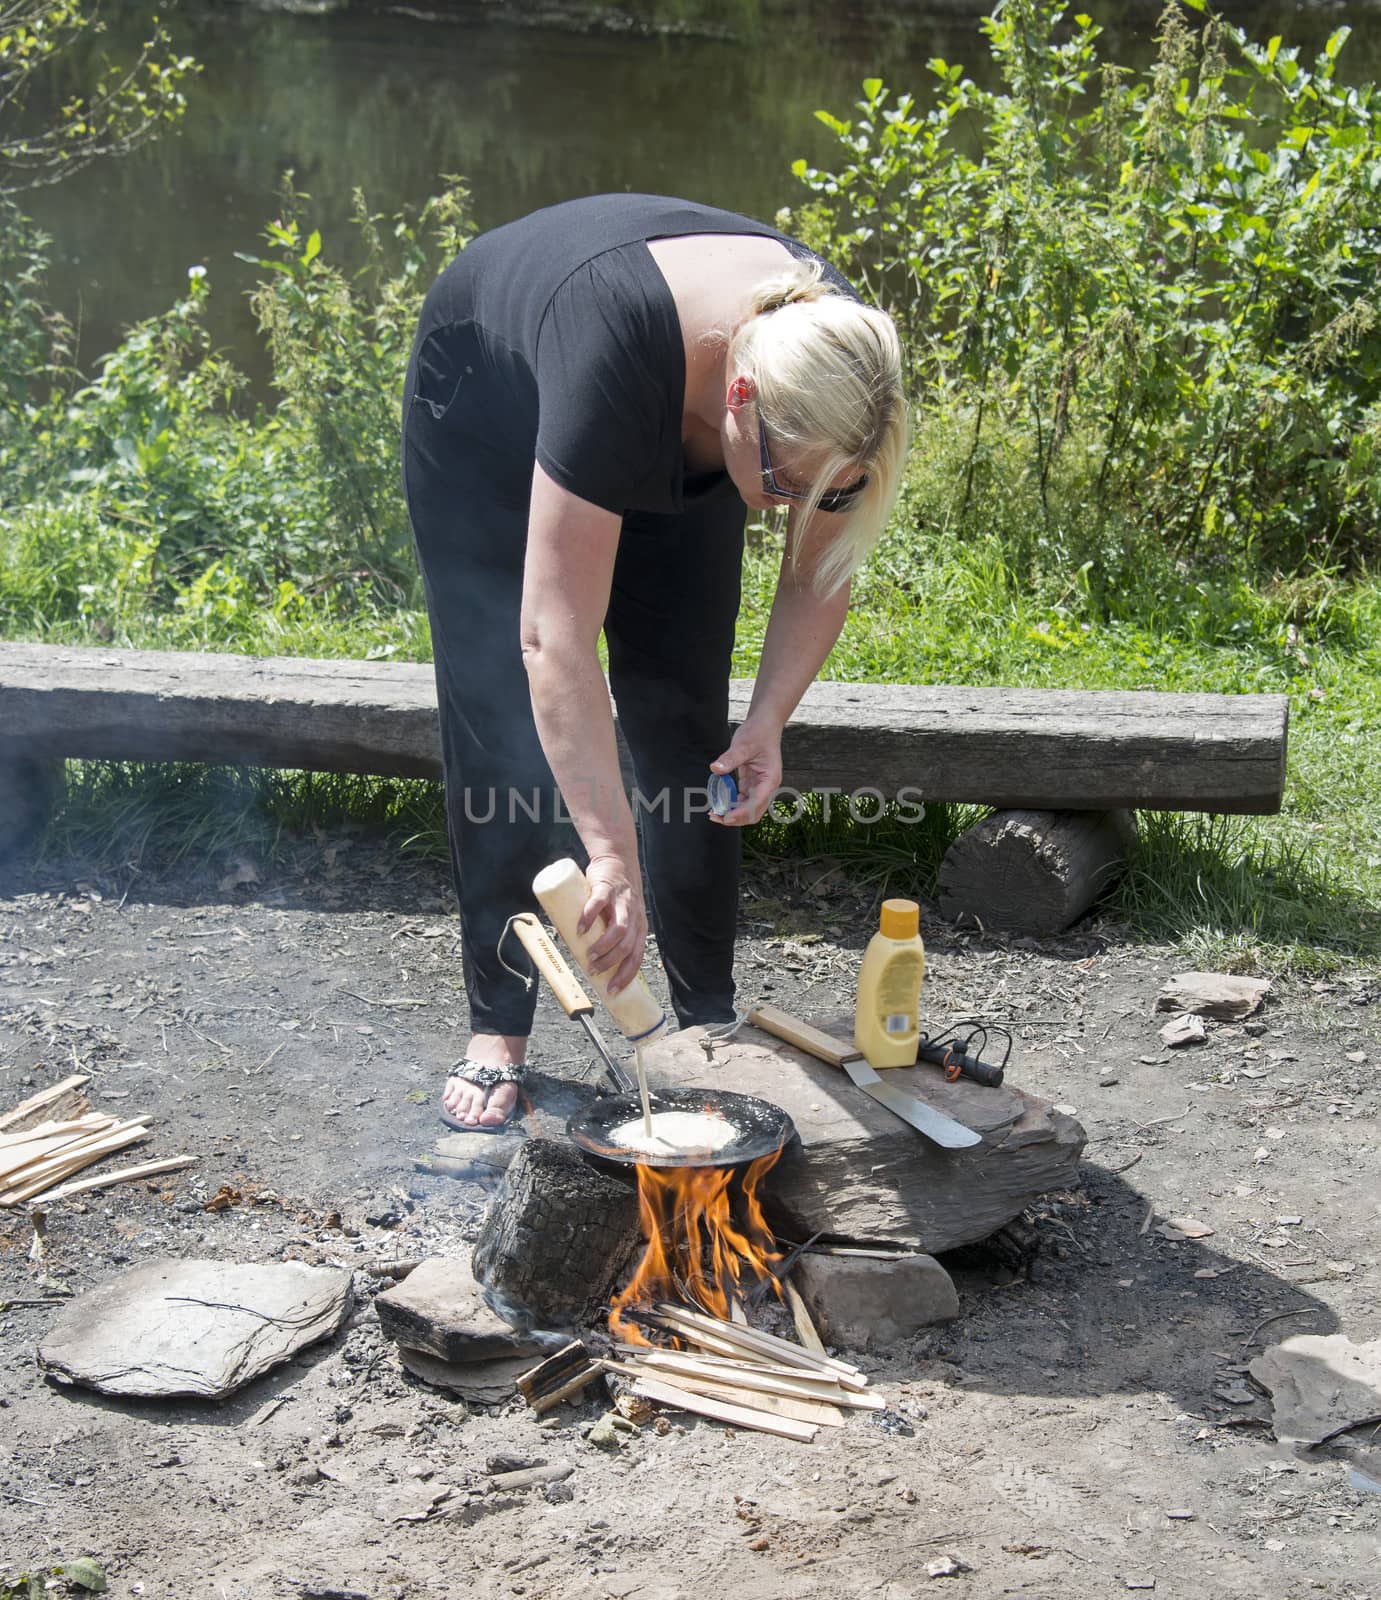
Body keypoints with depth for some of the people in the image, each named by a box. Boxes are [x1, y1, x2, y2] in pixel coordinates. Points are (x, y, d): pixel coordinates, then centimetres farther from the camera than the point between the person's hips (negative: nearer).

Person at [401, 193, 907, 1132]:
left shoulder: (828, 372, -31)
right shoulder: (620, 350, -47)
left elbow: (819, 579, -12)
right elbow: (556, 637, -48)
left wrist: (766, 723, -27)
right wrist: (614, 856, -52)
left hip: (670, 442, 4)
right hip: (489, 412, -4)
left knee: (686, 727, -2)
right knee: (507, 730, -8)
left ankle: (710, 1015, 7)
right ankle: (498, 1031, -1)